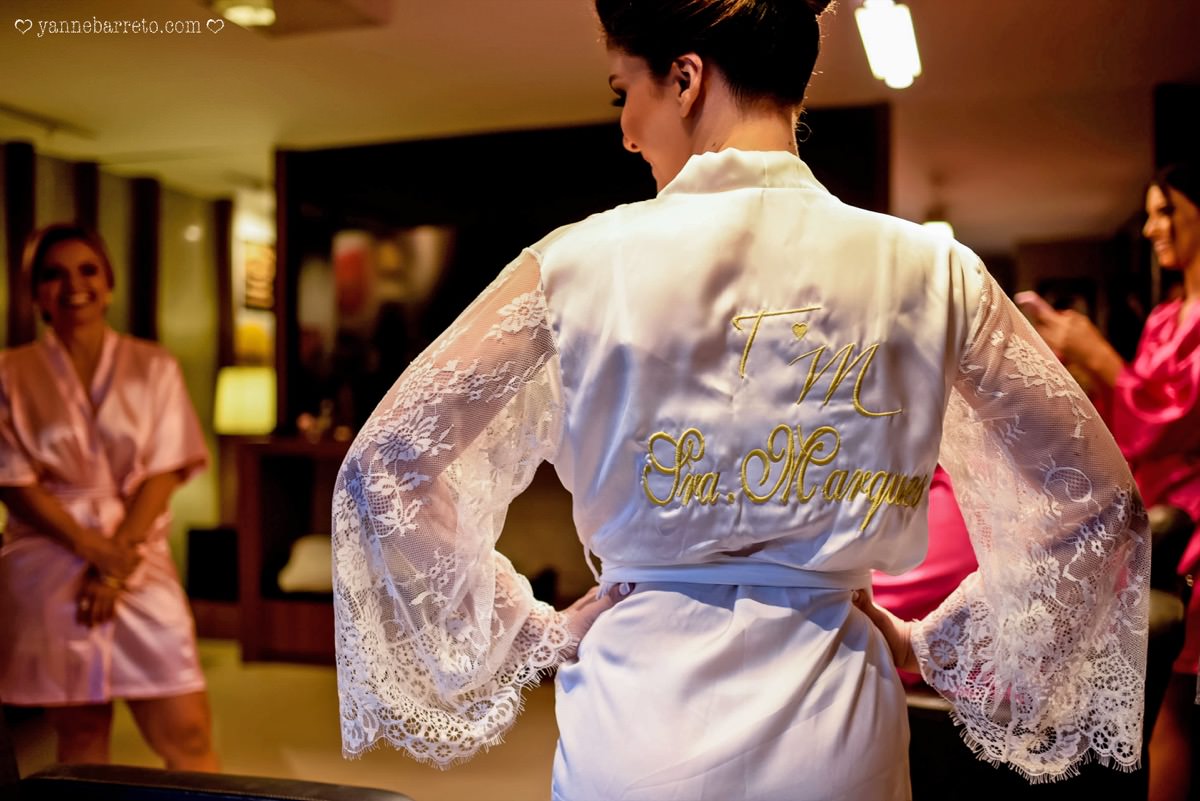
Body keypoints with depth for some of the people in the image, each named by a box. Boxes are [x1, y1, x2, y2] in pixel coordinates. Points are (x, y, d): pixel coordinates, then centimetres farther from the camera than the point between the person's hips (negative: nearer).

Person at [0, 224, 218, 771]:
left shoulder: (154, 368, 4)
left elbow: (163, 474, -1)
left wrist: (117, 565, -10)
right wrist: (94, 548, -12)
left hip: (140, 565, 0)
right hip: (49, 571, 0)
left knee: (188, 735, -4)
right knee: (80, 742, 7)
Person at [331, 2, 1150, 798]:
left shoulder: (580, 264, -11)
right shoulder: (930, 271, -7)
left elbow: (383, 465, -5)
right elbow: (1099, 499, 0)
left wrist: (528, 628, 2)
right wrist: (939, 645, 8)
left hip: (636, 718, -1)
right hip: (834, 733, 2)